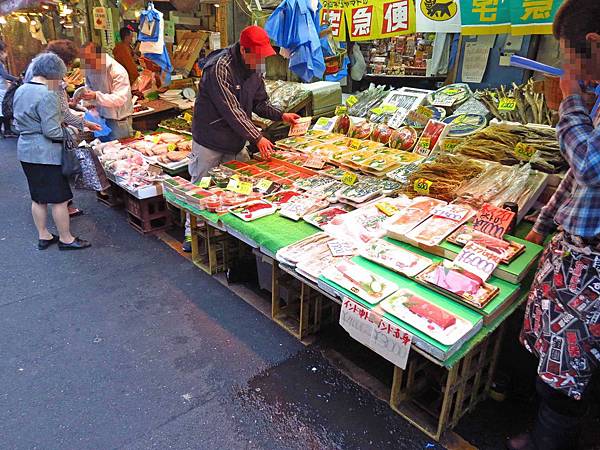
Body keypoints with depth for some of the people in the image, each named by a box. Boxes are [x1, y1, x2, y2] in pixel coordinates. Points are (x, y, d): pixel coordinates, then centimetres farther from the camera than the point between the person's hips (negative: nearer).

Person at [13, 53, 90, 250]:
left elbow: (19, 122, 17)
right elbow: (52, 131, -22)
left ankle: (43, 236, 28)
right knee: (59, 198, 2)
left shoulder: (21, 90, 9)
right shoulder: (46, 95, -19)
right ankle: (65, 239, 13)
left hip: (25, 150, 9)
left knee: (37, 198, 17)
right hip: (45, 154, -9)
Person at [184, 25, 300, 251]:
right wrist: (257, 138, -29)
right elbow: (232, 111, -27)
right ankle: (192, 233, 22)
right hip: (210, 141, -7)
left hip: (237, 140, 7)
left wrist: (281, 115, -3)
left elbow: (259, 103, 13)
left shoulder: (255, 68, 3)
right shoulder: (219, 67, -23)